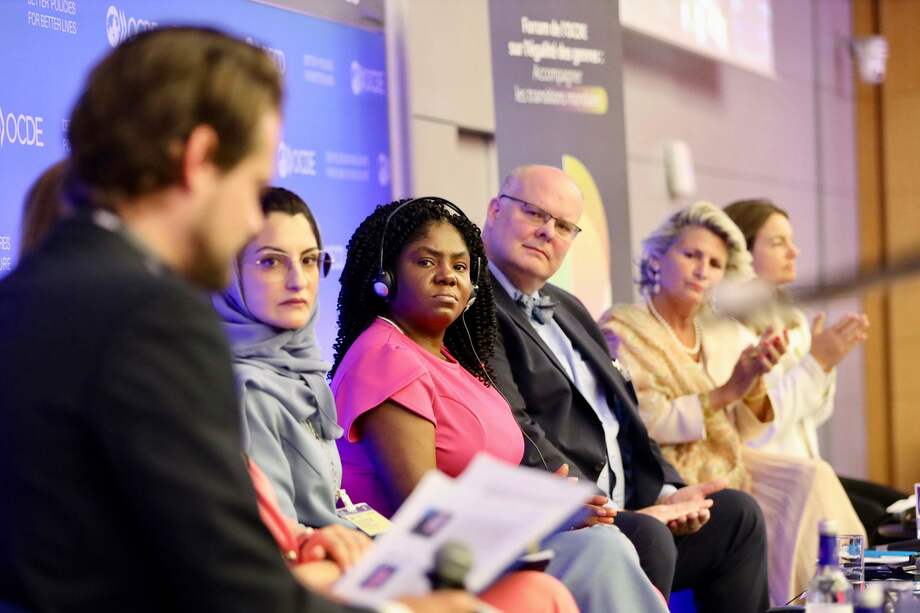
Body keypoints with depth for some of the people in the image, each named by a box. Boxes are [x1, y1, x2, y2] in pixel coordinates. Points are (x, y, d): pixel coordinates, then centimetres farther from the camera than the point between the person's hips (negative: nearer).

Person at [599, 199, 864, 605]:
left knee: (813, 478, -17)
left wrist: (755, 381, -9)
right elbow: (644, 424, -16)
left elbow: (738, 431, 10)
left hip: (728, 464, 6)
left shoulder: (722, 332, 10)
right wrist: (725, 393, -17)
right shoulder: (622, 328, -7)